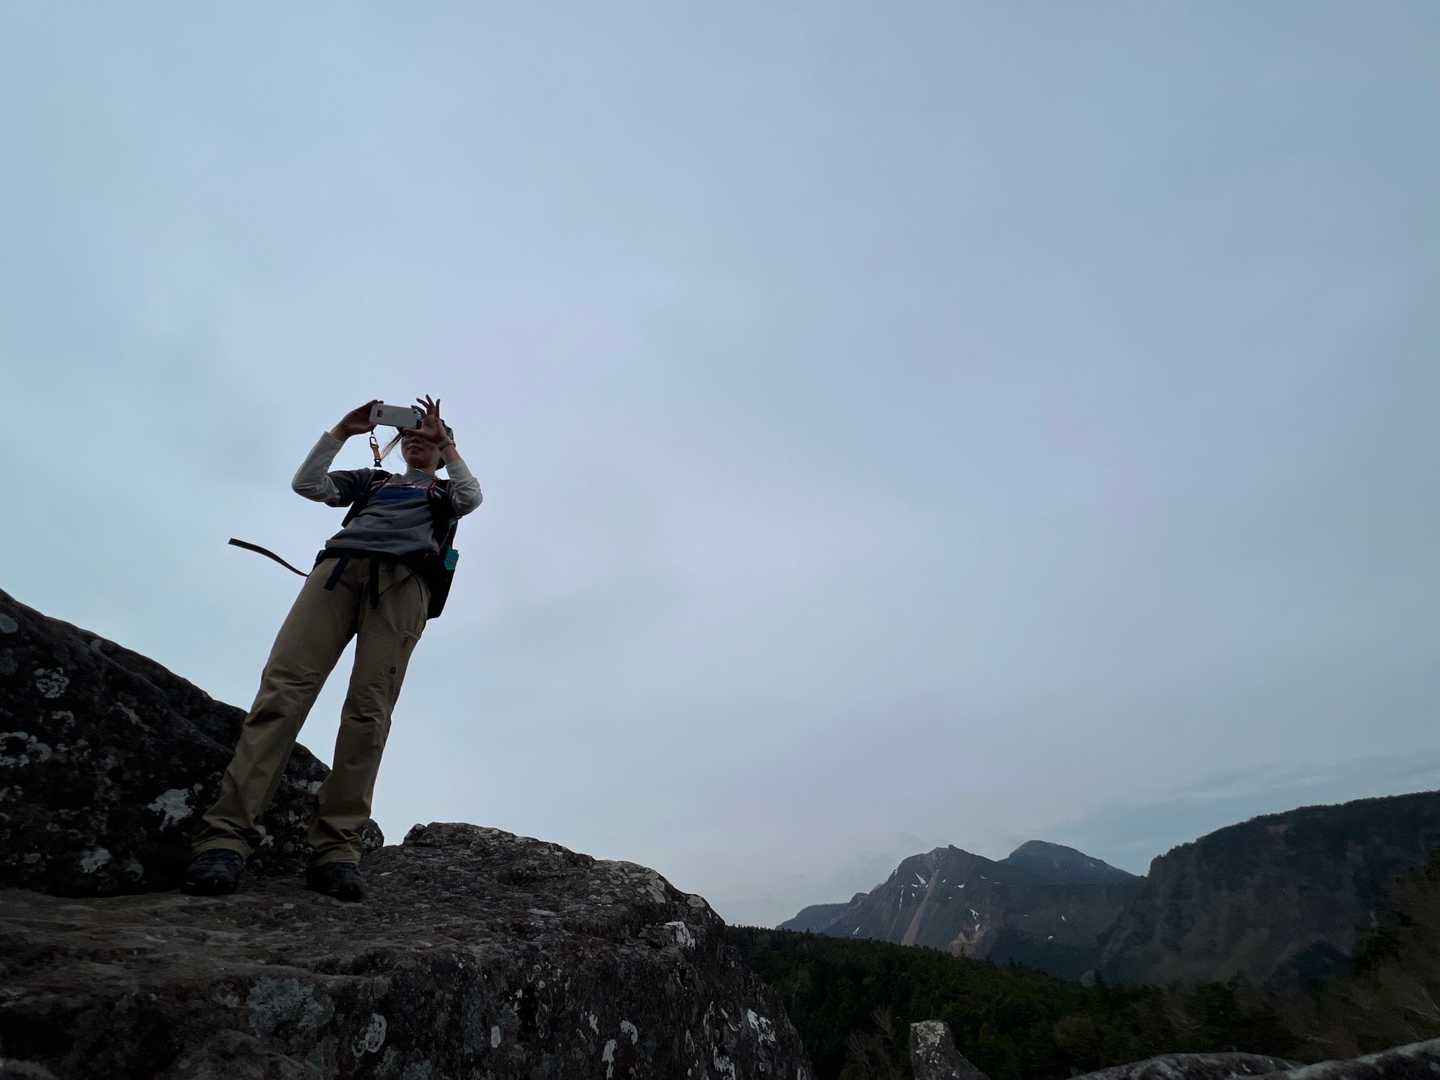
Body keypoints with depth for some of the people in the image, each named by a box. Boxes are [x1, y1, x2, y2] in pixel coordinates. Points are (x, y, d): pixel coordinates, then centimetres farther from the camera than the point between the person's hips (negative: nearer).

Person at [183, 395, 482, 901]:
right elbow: (307, 484, 24)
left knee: (368, 708, -18)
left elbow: (471, 498, 9)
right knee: (285, 684, -18)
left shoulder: (444, 491, 32)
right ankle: (227, 832, -23)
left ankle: (336, 847, -23)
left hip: (402, 581, -2)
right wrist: (342, 430, 21)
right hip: (341, 564, 2)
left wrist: (447, 442, 13)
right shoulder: (373, 479, 37)